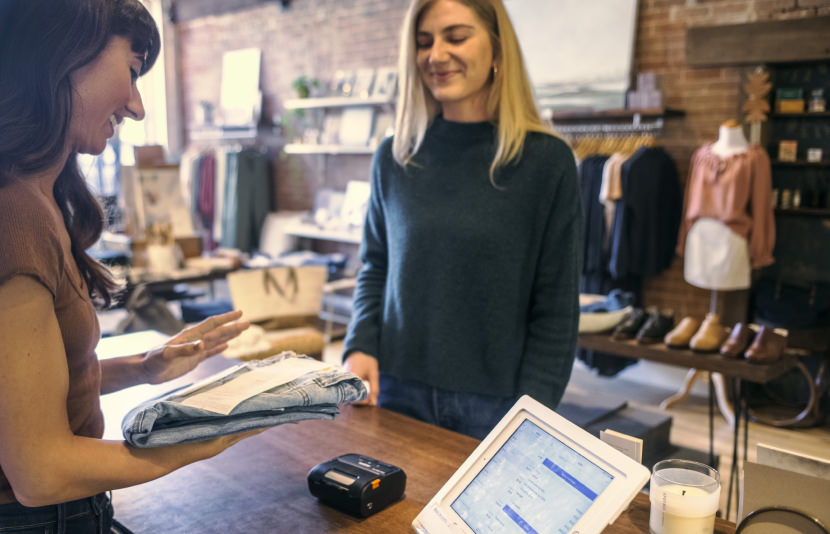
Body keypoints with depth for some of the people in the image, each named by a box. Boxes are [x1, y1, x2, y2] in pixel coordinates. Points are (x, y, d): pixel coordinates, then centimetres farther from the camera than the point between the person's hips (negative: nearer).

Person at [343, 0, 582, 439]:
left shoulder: (546, 160, -8)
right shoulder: (394, 158, 2)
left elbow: (555, 310, -7)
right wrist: (360, 347, -5)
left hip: (493, 403, -2)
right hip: (398, 393, 3)